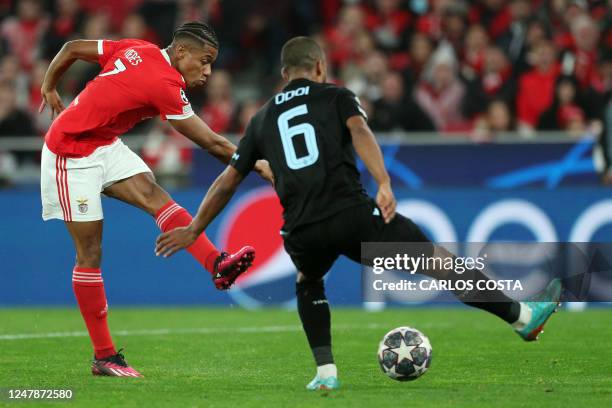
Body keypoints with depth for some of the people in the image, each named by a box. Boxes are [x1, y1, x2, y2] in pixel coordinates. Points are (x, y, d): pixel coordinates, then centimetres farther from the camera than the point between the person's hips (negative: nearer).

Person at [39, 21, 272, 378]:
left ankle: (216, 265, -36)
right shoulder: (164, 84, -24)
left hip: (104, 144, 8)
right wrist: (256, 164, -9)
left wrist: (49, 89, 23)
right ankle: (104, 357, -1)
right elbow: (210, 142, -19)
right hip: (71, 153, -8)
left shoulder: (138, 51, 0)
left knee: (153, 194, -15)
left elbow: (72, 48, 9)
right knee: (90, 252, -5)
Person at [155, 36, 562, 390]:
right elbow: (359, 131, -6)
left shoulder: (263, 118, 24)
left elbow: (227, 182, 25)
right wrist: (384, 185, -19)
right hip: (353, 214, -3)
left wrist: (194, 230, 35)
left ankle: (326, 371, 20)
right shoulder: (337, 96, 15)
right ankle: (524, 315, 12)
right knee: (439, 259, 8)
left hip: (302, 231, 3)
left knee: (308, 283, 35)